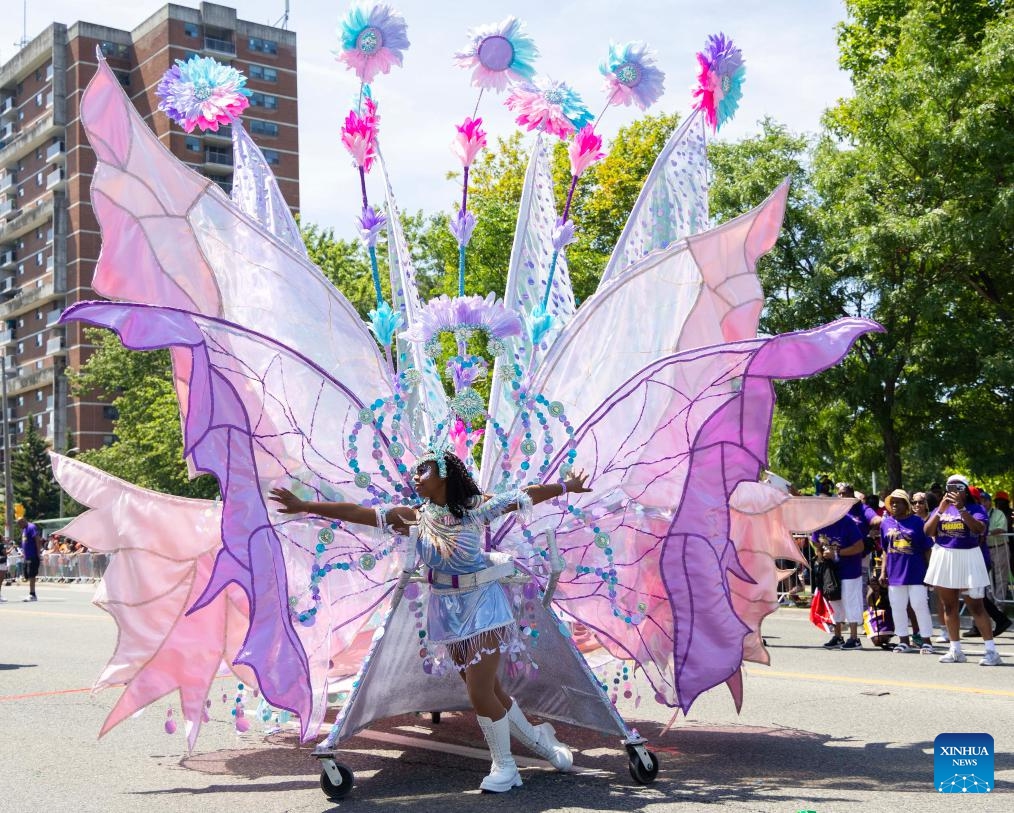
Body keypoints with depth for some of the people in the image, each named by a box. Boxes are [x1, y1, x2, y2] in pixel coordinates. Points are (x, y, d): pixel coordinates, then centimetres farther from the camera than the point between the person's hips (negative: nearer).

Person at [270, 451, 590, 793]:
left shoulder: (475, 507, -10)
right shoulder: (416, 517, -2)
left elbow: (526, 494, -1)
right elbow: (357, 513, -6)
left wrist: (567, 486, 6)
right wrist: (304, 506, -10)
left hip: (482, 603, -4)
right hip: (448, 610, 4)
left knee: (480, 694, -9)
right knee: (487, 690, 11)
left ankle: (504, 765, 12)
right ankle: (538, 739, 33)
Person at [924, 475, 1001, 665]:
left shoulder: (975, 508, -1)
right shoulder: (940, 509, 11)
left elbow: (980, 529, -19)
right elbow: (927, 532, -1)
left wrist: (961, 508, -23)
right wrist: (941, 511, -11)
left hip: (967, 559, -5)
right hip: (943, 559, 5)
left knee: (976, 607, -7)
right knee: (949, 607, 8)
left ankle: (991, 651, -4)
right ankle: (956, 651, 16)